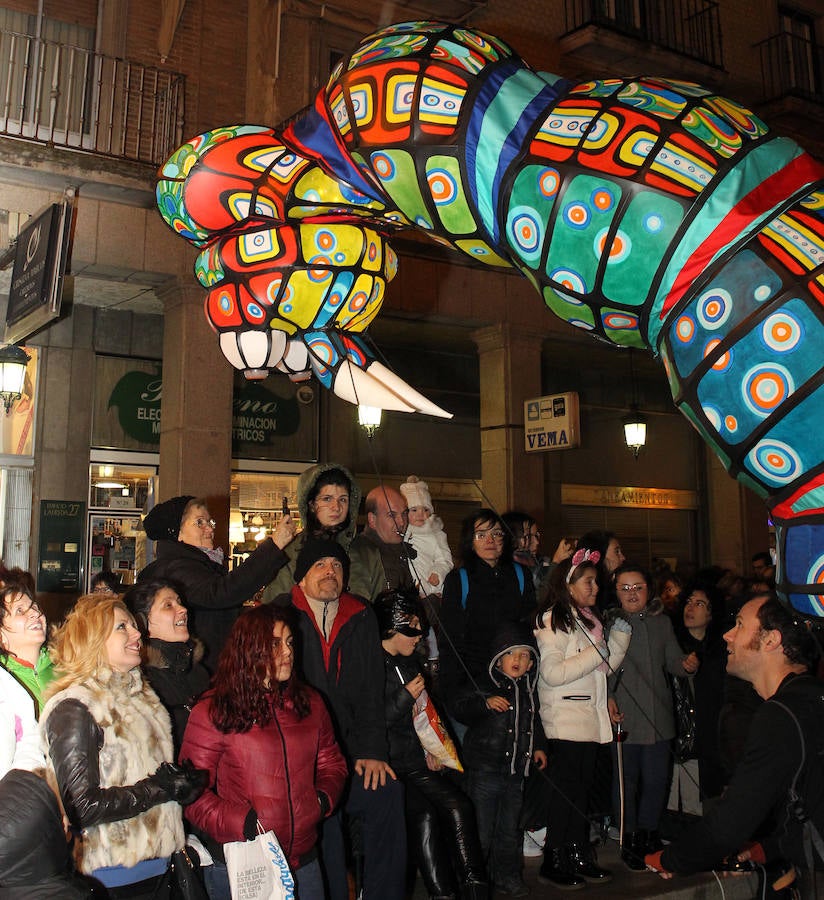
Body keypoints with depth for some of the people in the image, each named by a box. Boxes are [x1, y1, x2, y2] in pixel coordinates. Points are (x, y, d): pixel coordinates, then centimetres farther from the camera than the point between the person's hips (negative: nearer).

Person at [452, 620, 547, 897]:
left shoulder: (528, 692, 10)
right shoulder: (485, 686, -9)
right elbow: (461, 708, -19)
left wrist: (538, 747, 16)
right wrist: (486, 703, -32)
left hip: (516, 772, 6)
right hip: (485, 770, -6)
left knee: (510, 829, 17)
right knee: (481, 830, 2)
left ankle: (507, 875, 31)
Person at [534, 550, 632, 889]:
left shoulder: (590, 619, 16)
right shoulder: (553, 620, -10)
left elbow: (607, 666, 19)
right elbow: (552, 673, -20)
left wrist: (619, 636, 5)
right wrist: (595, 652, -14)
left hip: (591, 718, 8)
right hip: (565, 719, -8)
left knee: (582, 788, 12)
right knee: (565, 791, -3)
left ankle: (579, 857, 20)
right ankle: (553, 863, 7)